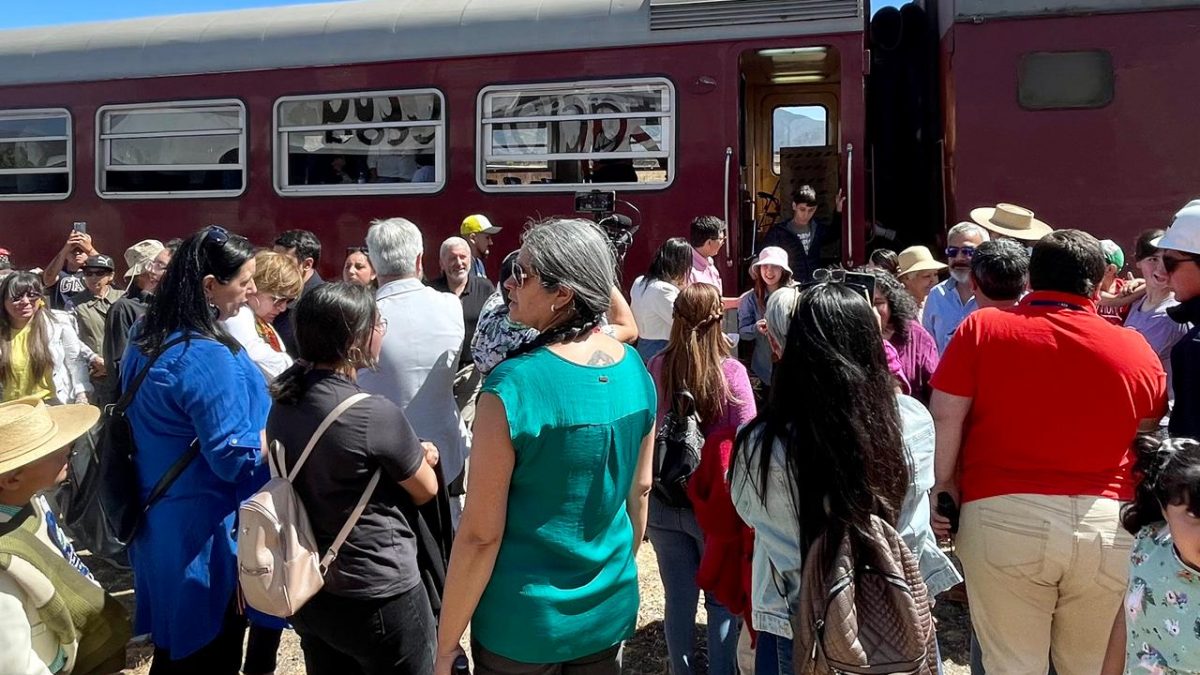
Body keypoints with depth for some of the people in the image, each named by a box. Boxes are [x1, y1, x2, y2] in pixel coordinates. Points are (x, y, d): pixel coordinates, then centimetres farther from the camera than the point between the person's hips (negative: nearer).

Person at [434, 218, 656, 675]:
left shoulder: (512, 388, -24)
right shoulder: (635, 370, -6)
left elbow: (481, 534, -20)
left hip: (524, 624, -5)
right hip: (611, 610, 5)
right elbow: (639, 490, 6)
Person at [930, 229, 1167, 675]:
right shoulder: (1136, 350, 3)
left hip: (1002, 516, -2)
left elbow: (944, 415, -2)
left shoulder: (982, 328, -1)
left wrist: (943, 484, 6)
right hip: (1108, 524, 2)